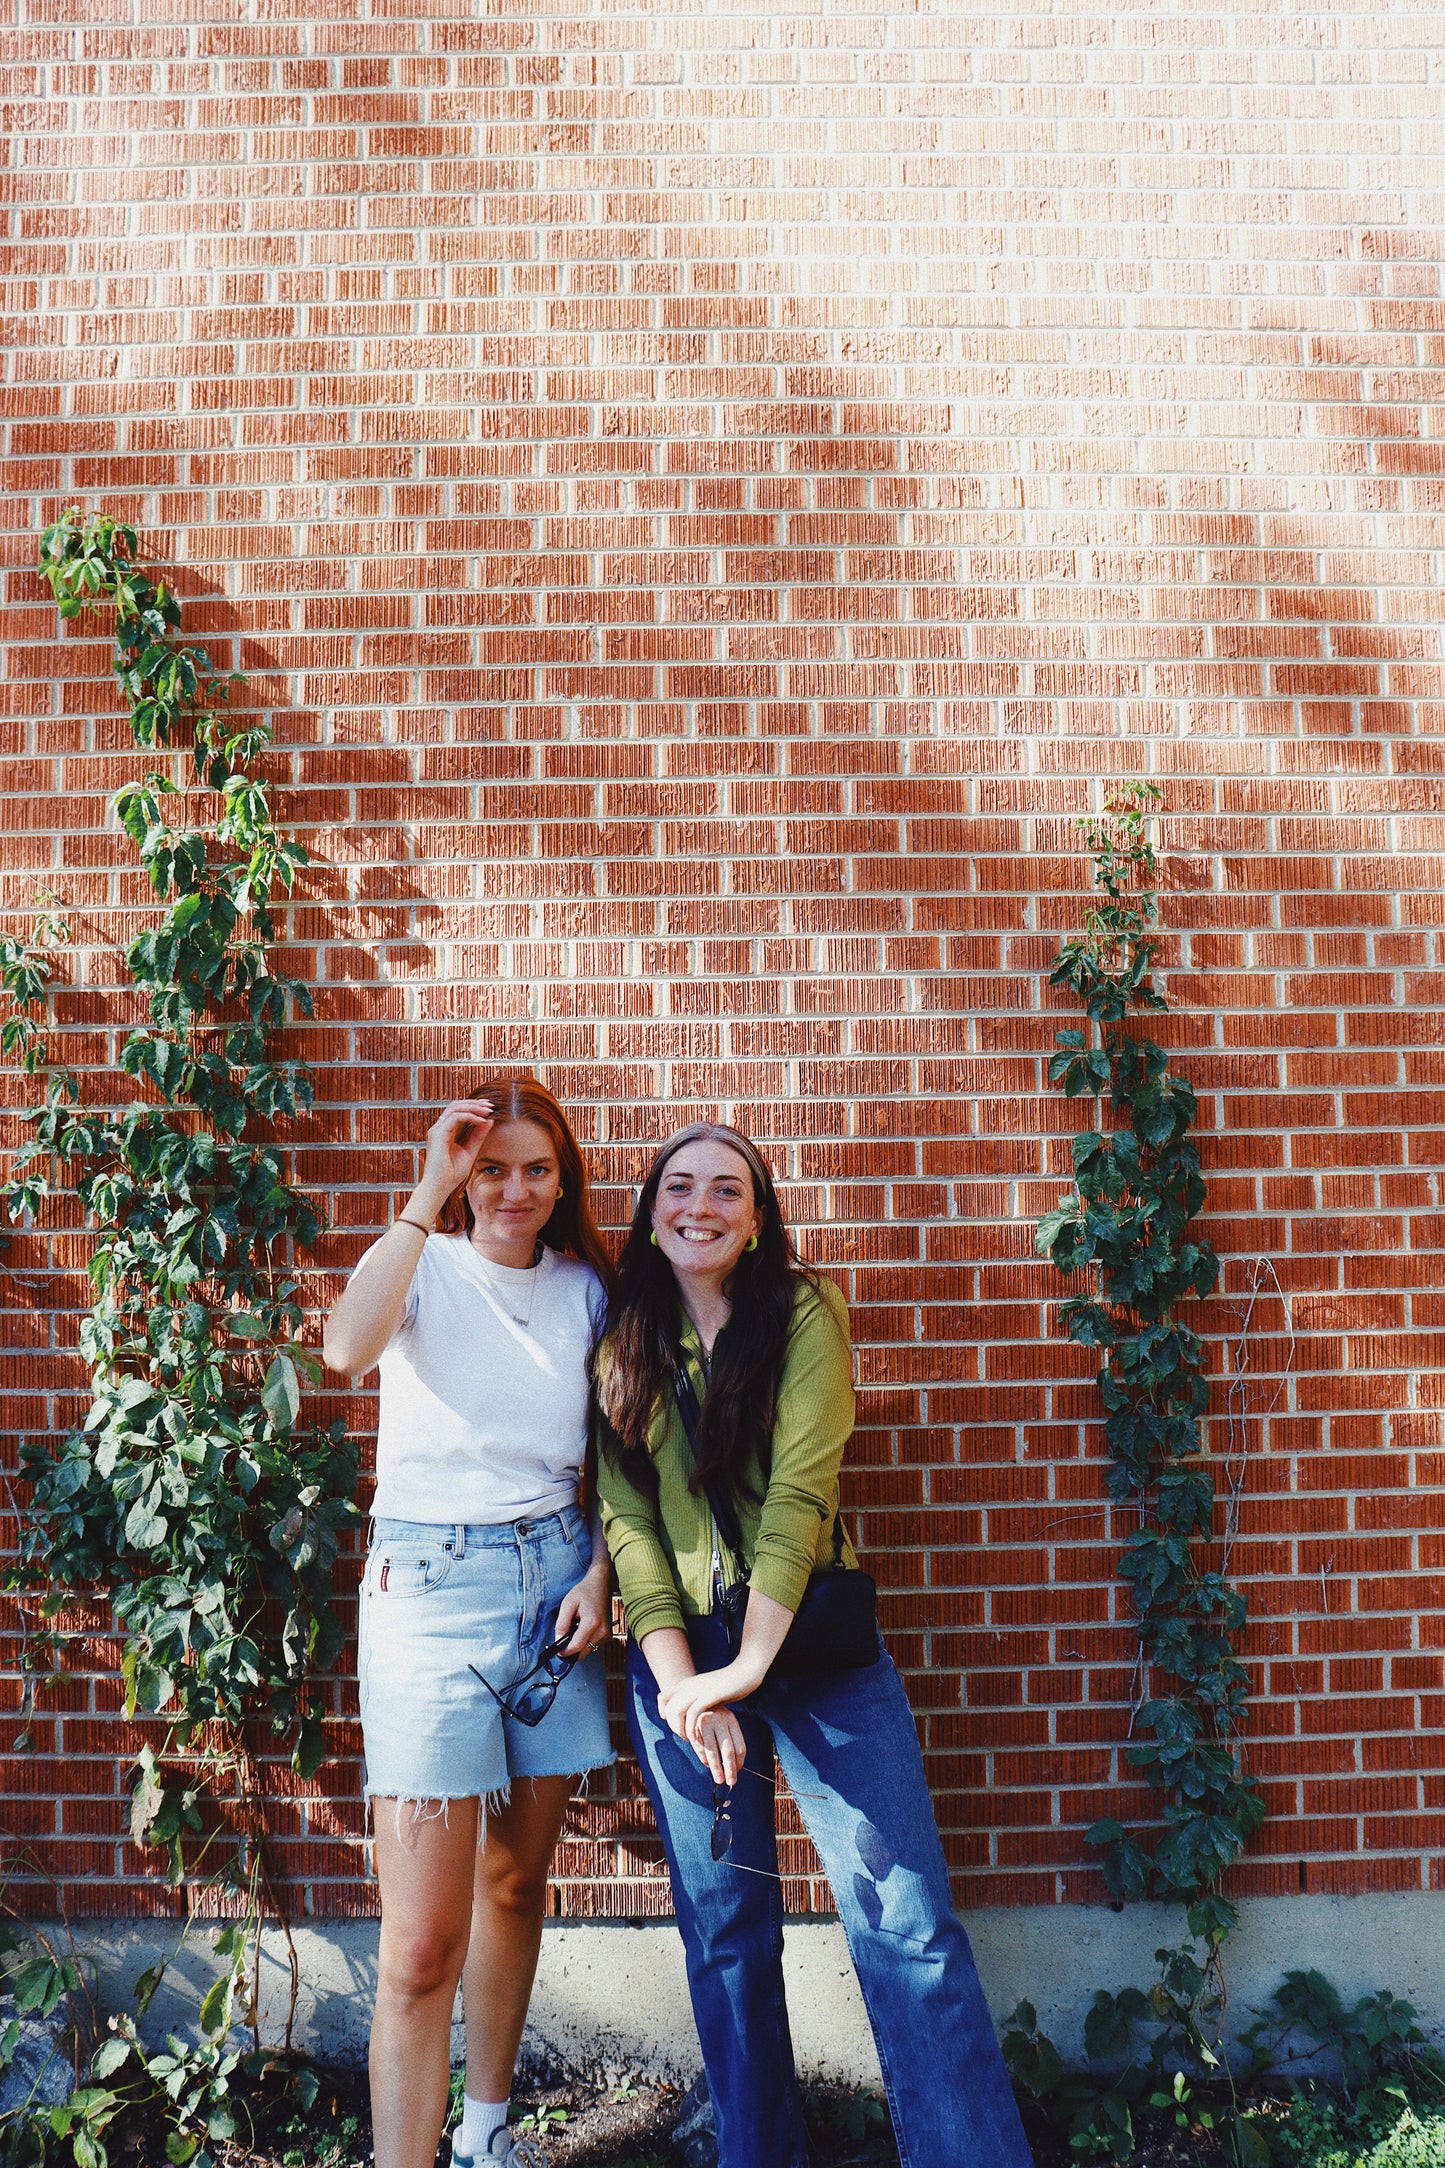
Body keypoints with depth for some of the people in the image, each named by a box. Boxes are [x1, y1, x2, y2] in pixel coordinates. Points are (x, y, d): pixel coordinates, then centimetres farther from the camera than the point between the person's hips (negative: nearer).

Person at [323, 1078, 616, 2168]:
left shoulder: (585, 1288, 7)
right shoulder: (425, 1264, -4)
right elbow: (347, 1348, -27)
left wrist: (598, 1573, -1)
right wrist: (430, 1192, -25)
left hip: (555, 1576, 4)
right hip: (432, 1580, -4)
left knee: (517, 1883, 17)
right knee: (424, 1942, -8)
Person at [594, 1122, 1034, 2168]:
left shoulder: (803, 1315, -2)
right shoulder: (623, 1350, 7)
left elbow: (798, 1489, -11)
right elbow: (626, 1519, 0)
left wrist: (750, 1666, -17)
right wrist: (680, 1679, -12)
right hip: (678, 1654, 3)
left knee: (908, 1923, -7)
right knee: (724, 1928, 10)